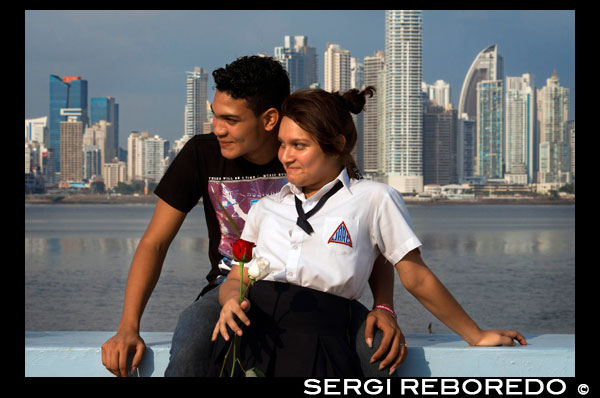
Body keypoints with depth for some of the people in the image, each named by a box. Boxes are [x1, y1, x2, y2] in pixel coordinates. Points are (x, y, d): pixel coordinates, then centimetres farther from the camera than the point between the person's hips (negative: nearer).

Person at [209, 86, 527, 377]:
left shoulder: (373, 198, 10)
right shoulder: (265, 207, 23)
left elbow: (417, 280, 14)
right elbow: (235, 279, 20)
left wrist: (476, 337, 17)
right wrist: (230, 302, -4)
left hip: (316, 343, -3)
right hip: (250, 333, 3)